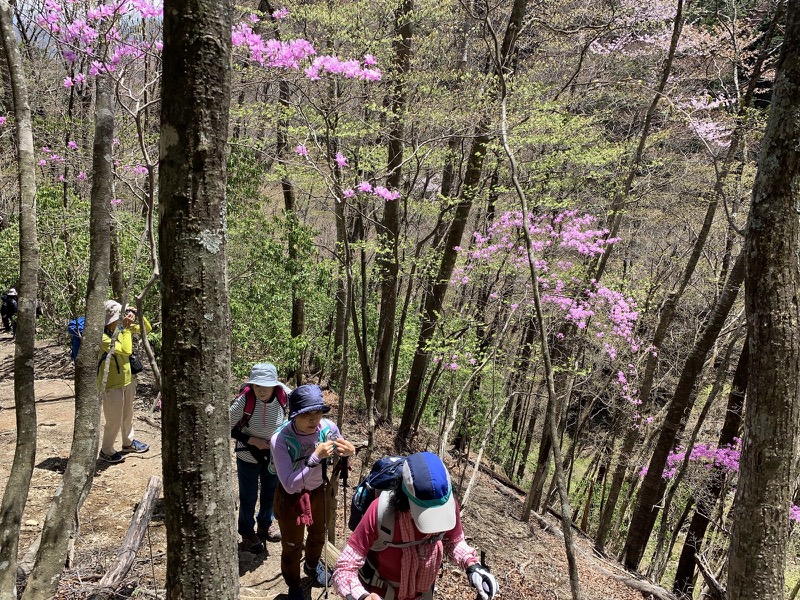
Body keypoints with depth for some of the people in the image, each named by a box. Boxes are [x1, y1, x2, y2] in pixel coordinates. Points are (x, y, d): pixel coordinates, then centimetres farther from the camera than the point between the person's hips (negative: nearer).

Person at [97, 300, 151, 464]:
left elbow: (147, 328, 6)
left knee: (128, 415, 24)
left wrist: (138, 315, -10)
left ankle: (128, 442, 43)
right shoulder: (102, 337, -24)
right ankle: (106, 451, 22)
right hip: (112, 383, -8)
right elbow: (126, 351, -33)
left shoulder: (121, 327, -3)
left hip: (128, 378, 8)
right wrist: (127, 329, -28)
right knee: (114, 421, 3)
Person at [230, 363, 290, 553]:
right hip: (248, 457, -3)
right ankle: (247, 533, 39)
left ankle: (265, 524, 50)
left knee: (271, 491, 23)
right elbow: (228, 428, -17)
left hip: (274, 455, 3)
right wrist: (252, 441, -24)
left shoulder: (283, 397, -22)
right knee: (248, 497, 13)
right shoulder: (244, 400, -29)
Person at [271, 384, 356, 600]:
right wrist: (315, 458, -44)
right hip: (291, 497, -4)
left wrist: (349, 451, -27)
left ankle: (312, 565, 62)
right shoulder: (280, 439, -34)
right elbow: (289, 485, -35)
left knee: (318, 535, 30)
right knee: (292, 546, 18)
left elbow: (338, 456, -3)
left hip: (321, 491, 4)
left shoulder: (329, 428, -23)